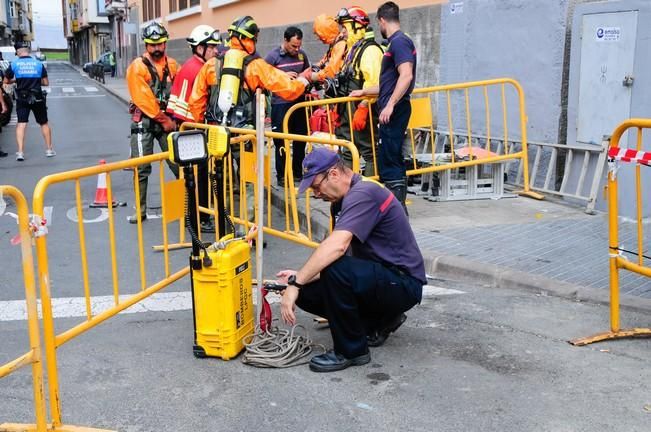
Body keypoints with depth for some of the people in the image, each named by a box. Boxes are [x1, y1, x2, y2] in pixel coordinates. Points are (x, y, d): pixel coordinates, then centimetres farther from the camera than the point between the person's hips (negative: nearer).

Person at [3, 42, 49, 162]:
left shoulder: (14, 64, -5)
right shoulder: (39, 64, -3)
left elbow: (6, 81, 5)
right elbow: (46, 82, -1)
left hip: (22, 99, 0)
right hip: (37, 98, 1)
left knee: (21, 124, 3)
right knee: (44, 123, 14)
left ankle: (20, 152, -6)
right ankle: (49, 149, 20)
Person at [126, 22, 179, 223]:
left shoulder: (172, 65, 7)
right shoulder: (138, 67, -7)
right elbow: (144, 99, -13)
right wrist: (164, 120, -11)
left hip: (168, 121, 3)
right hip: (144, 122, -3)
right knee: (142, 168, -1)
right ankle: (140, 209, 8)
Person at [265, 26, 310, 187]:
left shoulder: (302, 55, 11)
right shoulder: (273, 56, -5)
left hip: (299, 102, 5)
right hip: (280, 103, -5)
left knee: (301, 140, 10)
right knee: (281, 142, -1)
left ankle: (297, 173, 23)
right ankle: (281, 176, 8)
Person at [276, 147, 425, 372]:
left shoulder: (364, 193, -21)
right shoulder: (341, 202, 10)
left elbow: (337, 247, -35)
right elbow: (338, 253, 11)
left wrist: (295, 283, -32)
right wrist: (300, 279, -2)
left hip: (403, 284, -10)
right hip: (378, 276, 10)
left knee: (336, 270, -33)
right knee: (307, 292, -1)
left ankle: (351, 350, -12)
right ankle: (381, 321, 13)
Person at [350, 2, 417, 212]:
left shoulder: (399, 41, -11)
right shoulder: (396, 42, 20)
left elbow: (406, 76, -24)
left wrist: (390, 104, -27)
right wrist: (364, 92, 34)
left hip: (394, 112, -10)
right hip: (392, 113, 10)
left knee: (389, 162, -8)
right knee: (393, 161, 13)